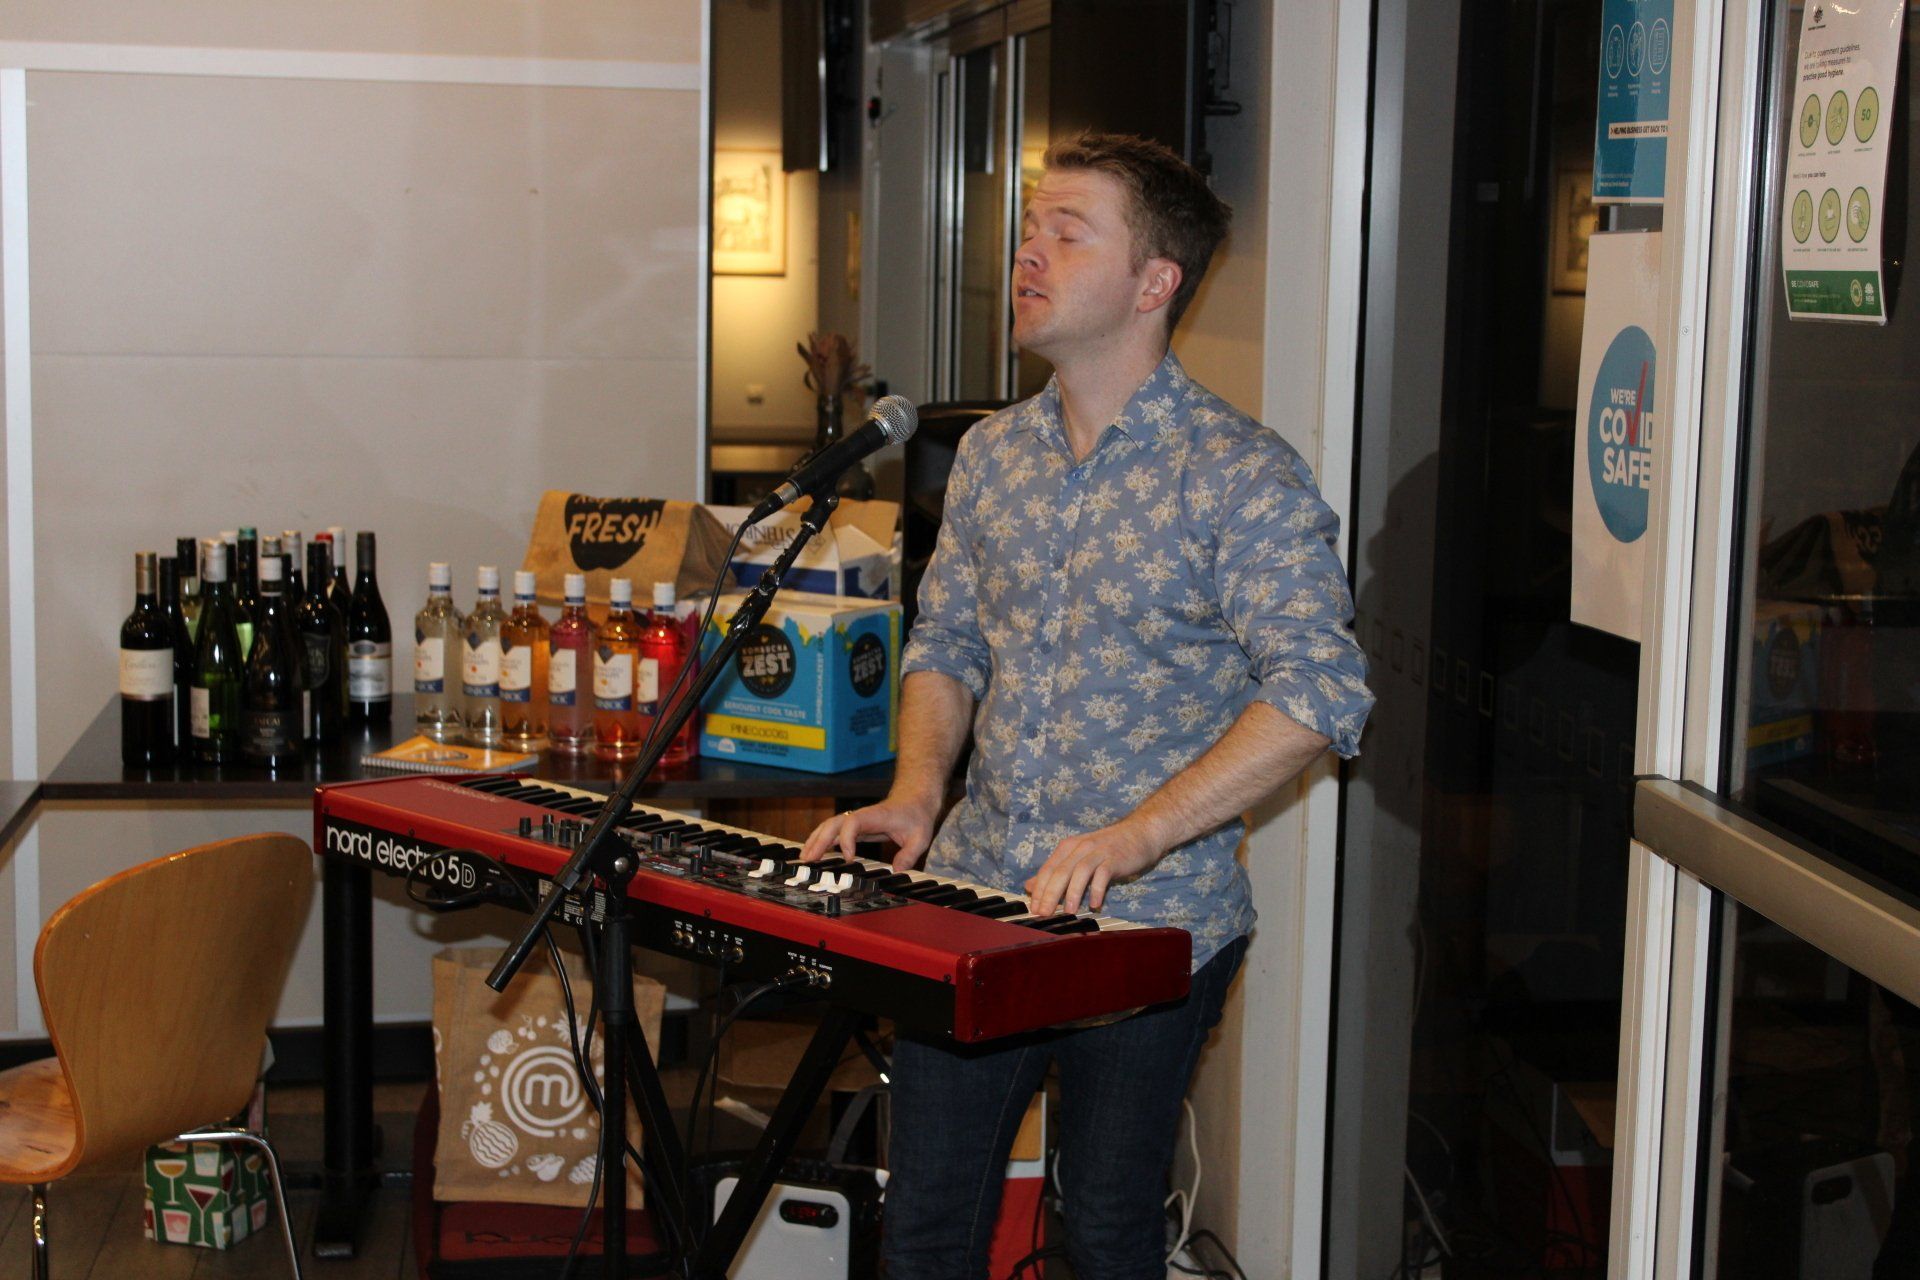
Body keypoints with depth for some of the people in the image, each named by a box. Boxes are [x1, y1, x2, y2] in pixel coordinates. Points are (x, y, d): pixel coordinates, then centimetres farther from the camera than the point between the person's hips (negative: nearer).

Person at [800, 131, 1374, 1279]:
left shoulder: (1241, 475, -12)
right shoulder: (993, 455, 9)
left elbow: (1324, 691, -20)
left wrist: (1140, 834, -27)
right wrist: (918, 793, -1)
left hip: (1152, 926, -5)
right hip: (973, 898, 5)